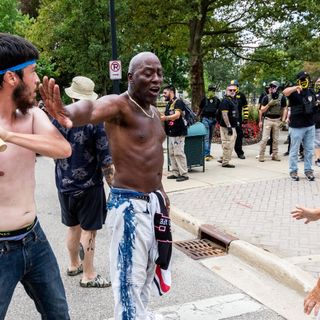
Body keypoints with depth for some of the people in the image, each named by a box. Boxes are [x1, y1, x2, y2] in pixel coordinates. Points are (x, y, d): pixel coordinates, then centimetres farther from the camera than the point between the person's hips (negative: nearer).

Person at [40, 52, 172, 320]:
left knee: (147, 268, 22)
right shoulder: (118, 104, -16)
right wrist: (69, 113, -63)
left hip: (153, 200, 9)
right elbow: (92, 109, -40)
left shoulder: (155, 112, 11)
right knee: (131, 277, -5)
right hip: (130, 204, -9)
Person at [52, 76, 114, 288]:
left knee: (73, 227, 21)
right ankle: (88, 276, 15)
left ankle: (74, 265, 38)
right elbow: (105, 159, -16)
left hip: (64, 184, 5)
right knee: (89, 230, 6)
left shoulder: (58, 118, -2)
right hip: (89, 185, -5)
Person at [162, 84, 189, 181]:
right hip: (171, 133, 10)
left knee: (179, 153, -9)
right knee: (172, 153, 10)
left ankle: (184, 174, -4)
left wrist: (165, 117, -40)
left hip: (178, 133, -9)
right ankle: (175, 173, 17)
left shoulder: (178, 102, -10)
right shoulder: (168, 104, 18)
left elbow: (177, 115, -25)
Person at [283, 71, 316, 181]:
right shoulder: (294, 92, -9)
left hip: (310, 126, 5)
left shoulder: (311, 92, 9)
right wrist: (296, 87, -49)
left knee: (309, 150, 10)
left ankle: (308, 170, 20)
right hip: (296, 126, -5)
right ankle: (293, 171, 14)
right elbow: (285, 92, -33)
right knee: (294, 150, 3)